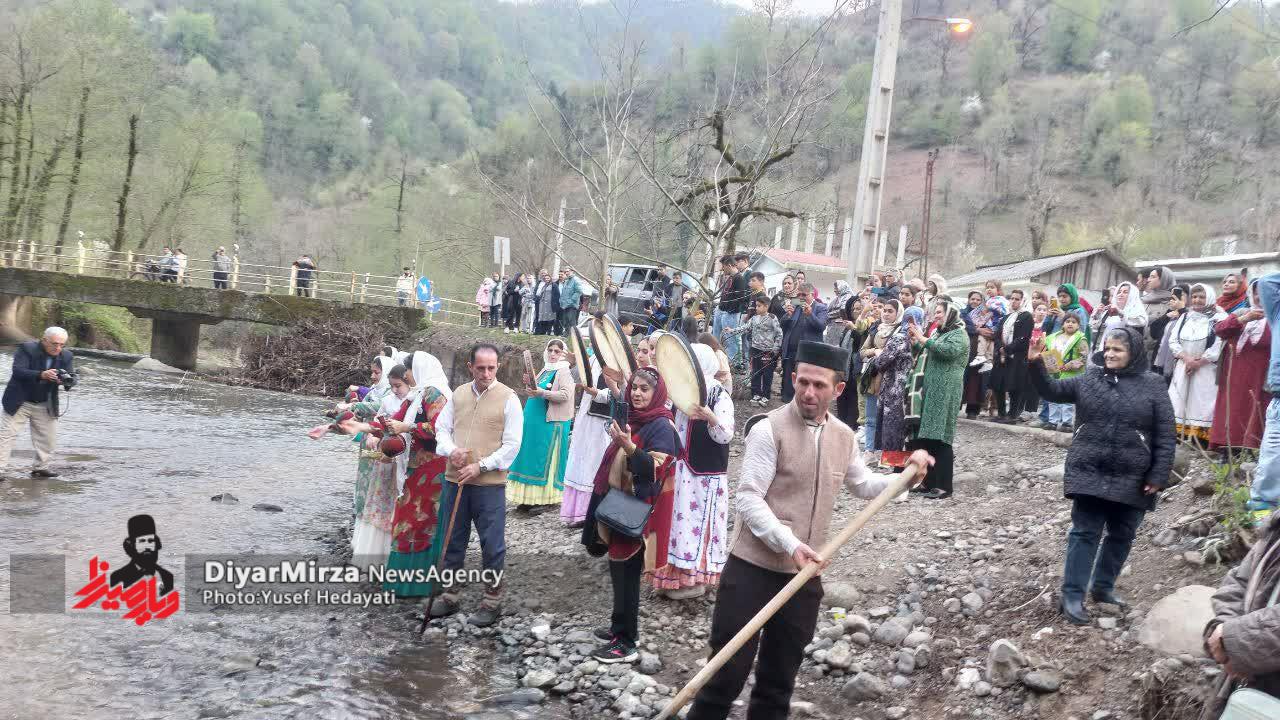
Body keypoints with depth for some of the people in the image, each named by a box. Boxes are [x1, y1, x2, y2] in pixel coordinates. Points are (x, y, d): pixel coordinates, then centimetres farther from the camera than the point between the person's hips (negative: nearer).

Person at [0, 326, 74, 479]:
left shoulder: (66, 356, -4)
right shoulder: (26, 349, -15)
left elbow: (72, 378, -7)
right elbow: (17, 371, -25)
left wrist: (65, 381, -32)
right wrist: (41, 375, -41)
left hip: (46, 406, 4)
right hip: (18, 403, -4)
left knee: (48, 437, 9)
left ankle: (41, 467, 23)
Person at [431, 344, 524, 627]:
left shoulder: (508, 398, -6)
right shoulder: (458, 394, 7)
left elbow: (511, 445, -8)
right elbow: (442, 428, 12)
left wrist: (480, 466, -15)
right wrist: (452, 450, -9)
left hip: (490, 483, -4)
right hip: (455, 479, 4)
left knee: (492, 544, 2)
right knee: (453, 540, 13)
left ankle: (492, 601, 15)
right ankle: (450, 596, 27)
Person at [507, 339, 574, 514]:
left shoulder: (564, 371, -6)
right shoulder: (545, 370, 17)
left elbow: (565, 395, -19)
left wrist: (543, 393, -27)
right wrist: (529, 383, 6)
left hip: (551, 423, -8)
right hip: (535, 421, 8)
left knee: (545, 460, -5)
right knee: (531, 457, 8)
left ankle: (546, 499, 2)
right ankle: (529, 498, 14)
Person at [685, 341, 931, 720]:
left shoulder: (843, 436, 7)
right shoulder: (769, 430, -13)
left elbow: (862, 485, 24)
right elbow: (748, 499, -18)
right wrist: (790, 544, -28)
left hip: (804, 574, 6)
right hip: (753, 568, -5)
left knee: (780, 675, 16)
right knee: (730, 667, -1)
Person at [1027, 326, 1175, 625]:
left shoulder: (1153, 385, -3)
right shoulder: (1089, 379, 3)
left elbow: (1165, 435, -3)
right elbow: (1052, 391, 4)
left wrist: (1159, 476, -9)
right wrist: (1036, 365, -13)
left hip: (1132, 479, 0)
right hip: (1090, 473, 0)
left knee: (1121, 535, 13)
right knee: (1085, 533, 0)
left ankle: (1102, 587, 31)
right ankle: (1072, 596, 1)